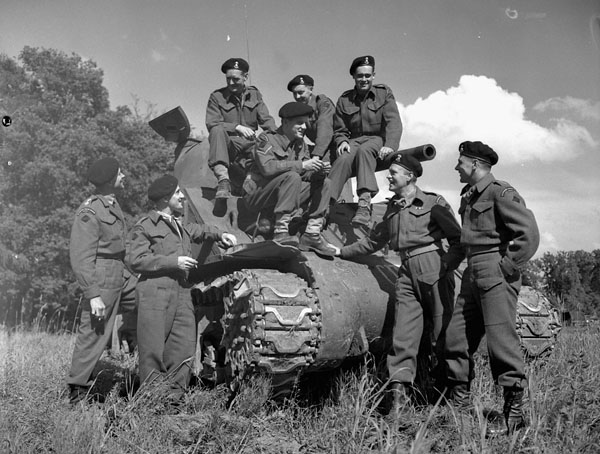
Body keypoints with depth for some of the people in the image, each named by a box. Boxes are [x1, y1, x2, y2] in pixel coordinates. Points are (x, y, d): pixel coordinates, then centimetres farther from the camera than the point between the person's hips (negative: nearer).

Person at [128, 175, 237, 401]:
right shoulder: (145, 226, -1)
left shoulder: (179, 226, 23)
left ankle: (173, 397, 10)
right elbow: (136, 261, -9)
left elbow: (198, 230, 45)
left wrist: (220, 234, 29)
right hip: (155, 294, -7)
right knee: (153, 350, -4)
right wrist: (173, 261, -13)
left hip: (182, 293, 7)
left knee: (184, 348, 1)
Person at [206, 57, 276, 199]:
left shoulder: (254, 94, 12)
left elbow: (266, 120, 9)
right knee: (218, 130, -38)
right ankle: (223, 180, -47)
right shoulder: (217, 97, 1)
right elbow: (212, 124, -9)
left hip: (248, 145, 2)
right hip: (226, 145, -2)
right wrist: (237, 127, -22)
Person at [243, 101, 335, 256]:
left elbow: (306, 174, 4)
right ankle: (281, 233, -34)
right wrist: (301, 165, -31)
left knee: (324, 182, -3)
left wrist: (318, 170, -19)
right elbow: (267, 167, -28)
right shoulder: (267, 139, -10)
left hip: (283, 193, 7)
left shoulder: (300, 144, 11)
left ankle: (312, 234, -8)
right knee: (292, 176, -32)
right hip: (257, 194, -7)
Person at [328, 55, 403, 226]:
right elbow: (339, 130, 15)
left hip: (377, 139, -2)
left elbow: (393, 122, -5)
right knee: (344, 158, -33)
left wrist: (390, 145, -22)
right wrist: (342, 141, -10)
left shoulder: (384, 93, 7)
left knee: (364, 150, -37)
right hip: (354, 141, 2)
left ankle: (365, 203, -52)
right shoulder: (345, 99, 12)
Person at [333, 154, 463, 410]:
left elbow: (458, 239, -1)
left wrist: (447, 266, -14)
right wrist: (342, 252, 26)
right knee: (403, 334, -3)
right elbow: (374, 241, 28)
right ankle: (399, 388, -4)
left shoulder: (433, 203, 1)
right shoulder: (392, 208, 19)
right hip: (406, 273, 5)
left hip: (433, 270, -5)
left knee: (443, 333, 0)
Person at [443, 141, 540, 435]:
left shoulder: (501, 193, -10)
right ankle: (459, 405, 20)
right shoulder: (469, 196, 17)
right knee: (455, 340, 8)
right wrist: (471, 267, 17)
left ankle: (514, 413, 5)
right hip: (473, 276, 9)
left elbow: (529, 234, -18)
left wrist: (506, 266, -15)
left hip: (495, 276, -9)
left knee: (501, 342, -5)